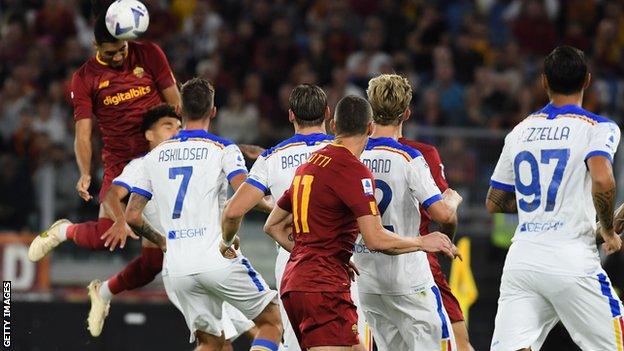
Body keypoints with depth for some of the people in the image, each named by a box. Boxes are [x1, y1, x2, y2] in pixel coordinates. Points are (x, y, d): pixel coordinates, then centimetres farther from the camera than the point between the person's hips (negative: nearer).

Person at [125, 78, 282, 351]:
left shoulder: (154, 156, 12)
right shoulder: (223, 149, -1)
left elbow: (132, 216, 12)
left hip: (177, 269, 4)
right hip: (218, 262, -4)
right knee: (271, 322, 11)